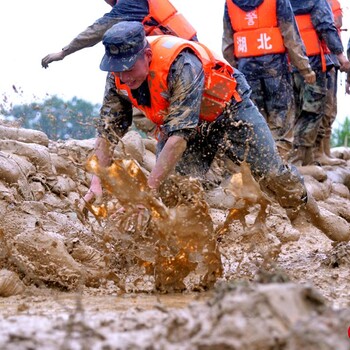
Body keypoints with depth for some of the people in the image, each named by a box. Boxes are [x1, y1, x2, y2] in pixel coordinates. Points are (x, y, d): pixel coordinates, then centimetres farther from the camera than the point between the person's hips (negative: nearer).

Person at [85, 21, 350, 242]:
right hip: (180, 119, 5)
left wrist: (148, 189, -51)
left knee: (273, 175, 0)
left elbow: (179, 135, -47)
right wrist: (97, 183, -28)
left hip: (227, 110, -5)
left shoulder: (180, 64, -42)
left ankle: (321, 220, 23)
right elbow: (108, 132, -16)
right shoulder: (120, 77, -22)